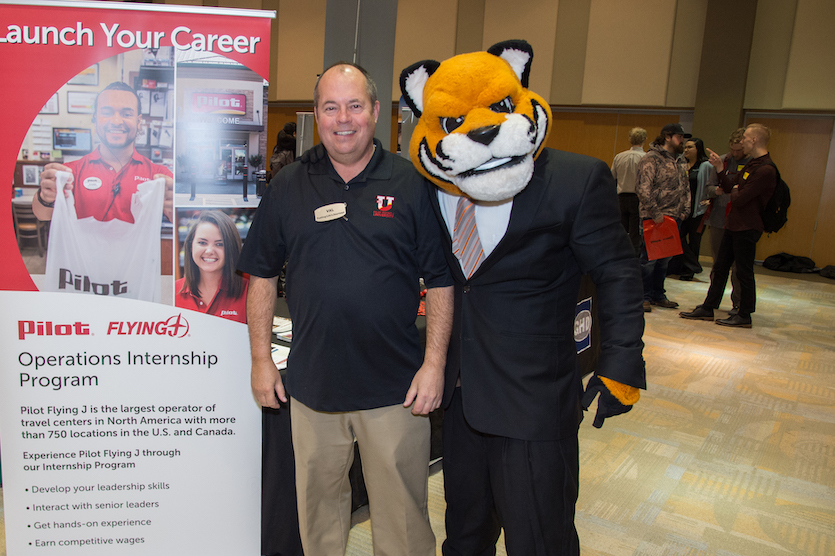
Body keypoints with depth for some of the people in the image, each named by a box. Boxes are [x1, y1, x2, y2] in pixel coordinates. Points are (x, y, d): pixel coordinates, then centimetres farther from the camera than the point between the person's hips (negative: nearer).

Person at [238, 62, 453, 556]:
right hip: (312, 383, 3)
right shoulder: (288, 187, 4)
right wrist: (261, 359, 5)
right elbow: (262, 276, 9)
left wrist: (434, 364, -8)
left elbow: (442, 282, -2)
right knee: (318, 507, 19)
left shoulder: (412, 185, -3)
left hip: (395, 387, -2)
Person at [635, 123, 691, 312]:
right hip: (655, 218, -8)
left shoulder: (678, 163, 18)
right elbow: (643, 188, -18)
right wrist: (655, 213, -18)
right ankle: (644, 297, 5)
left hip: (673, 218, 8)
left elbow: (685, 188, 25)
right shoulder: (651, 159, -9)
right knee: (649, 259, -4)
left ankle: (658, 295, 23)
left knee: (664, 259, 13)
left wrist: (685, 210, 11)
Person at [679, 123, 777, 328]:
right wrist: (719, 167, 7)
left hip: (747, 228, -10)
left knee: (744, 272, 1)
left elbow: (739, 199, -23)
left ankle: (745, 316, 14)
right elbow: (730, 187, 14)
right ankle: (707, 309, 20)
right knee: (720, 268, 13)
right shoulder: (751, 164, 13)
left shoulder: (766, 170, -20)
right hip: (733, 225, 10)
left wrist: (735, 191, -2)